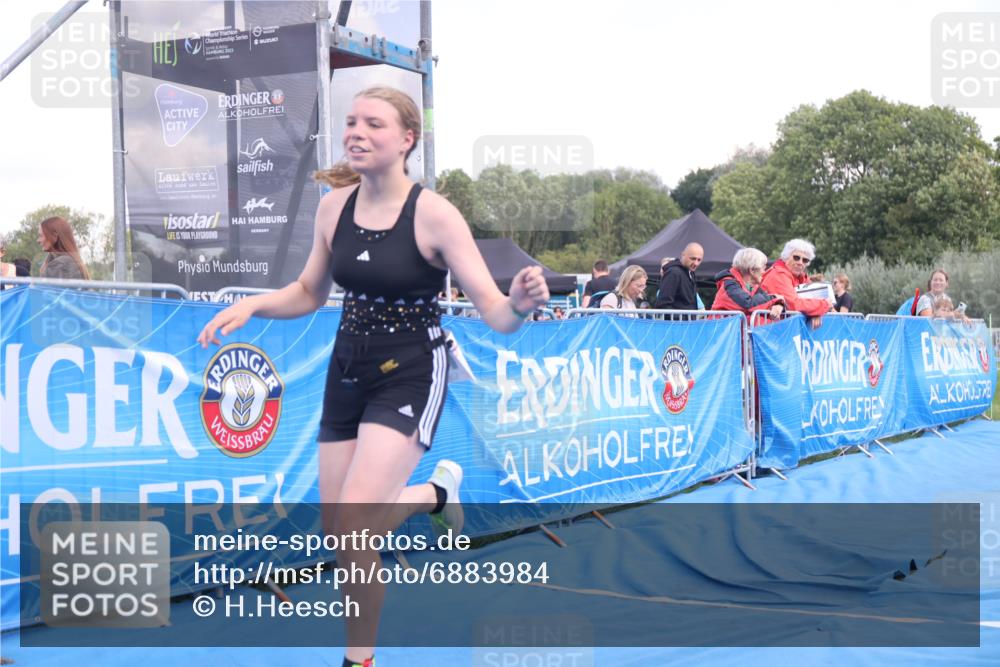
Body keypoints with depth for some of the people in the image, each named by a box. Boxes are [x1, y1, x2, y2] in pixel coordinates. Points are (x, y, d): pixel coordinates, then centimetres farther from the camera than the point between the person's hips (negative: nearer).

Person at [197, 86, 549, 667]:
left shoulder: (434, 214, -17)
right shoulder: (334, 206, -2)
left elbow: (495, 313, -19)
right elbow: (309, 293, 13)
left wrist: (520, 305, -41)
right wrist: (251, 306, -4)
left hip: (410, 376, -6)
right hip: (348, 371, 6)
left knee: (353, 525, -18)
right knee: (341, 532, 7)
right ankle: (436, 491, 37)